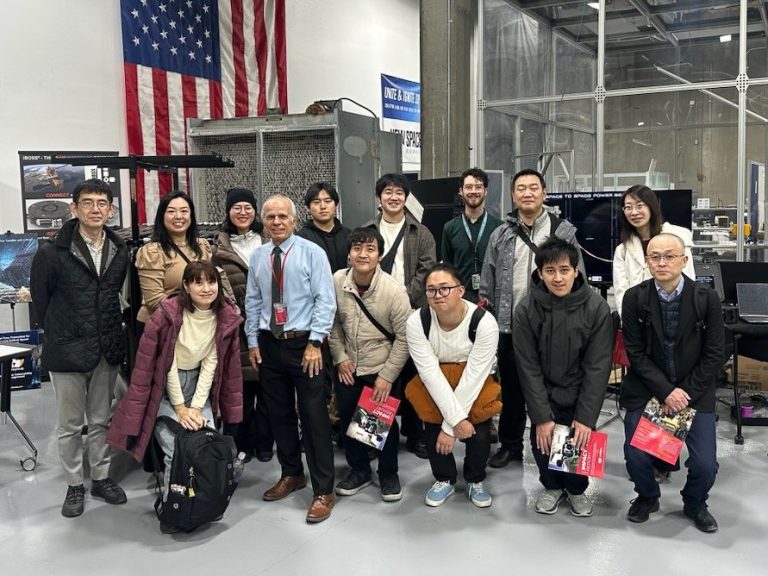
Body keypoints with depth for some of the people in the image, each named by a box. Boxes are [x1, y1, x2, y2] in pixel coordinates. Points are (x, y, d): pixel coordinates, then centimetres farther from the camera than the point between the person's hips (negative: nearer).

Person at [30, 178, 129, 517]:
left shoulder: (120, 252, 2)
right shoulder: (52, 252, -11)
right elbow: (40, 298, 0)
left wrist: (110, 332, 10)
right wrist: (59, 332, 7)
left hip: (108, 349, 3)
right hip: (67, 350, -3)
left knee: (101, 420, 15)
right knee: (69, 424, 8)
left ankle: (101, 477, 29)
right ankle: (74, 485, 23)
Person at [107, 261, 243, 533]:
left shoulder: (226, 317, -9)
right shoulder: (168, 314, -21)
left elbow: (211, 364, -6)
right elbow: (168, 366, -16)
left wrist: (197, 407, -12)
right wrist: (181, 408, -14)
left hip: (198, 384, 4)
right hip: (165, 386, -4)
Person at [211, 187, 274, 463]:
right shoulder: (219, 248, 5)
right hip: (236, 327, 0)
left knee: (266, 388, 5)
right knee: (241, 389, 3)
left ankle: (264, 442, 21)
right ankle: (244, 443, 20)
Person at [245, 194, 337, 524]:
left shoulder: (312, 252, -7)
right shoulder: (258, 257, 7)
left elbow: (325, 300, -10)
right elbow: (252, 302, 12)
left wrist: (315, 342, -15)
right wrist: (253, 341, 7)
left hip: (303, 343, -5)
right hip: (269, 344, 5)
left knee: (313, 416, -2)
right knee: (279, 414, 15)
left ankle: (323, 491, 7)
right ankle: (291, 474, 33)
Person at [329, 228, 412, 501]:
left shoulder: (394, 290, -20)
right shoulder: (336, 282, -12)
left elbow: (404, 338, -14)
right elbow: (333, 322, 3)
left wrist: (387, 376, -15)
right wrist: (340, 357, -1)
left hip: (382, 369, -3)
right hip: (348, 368, 3)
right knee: (348, 420, 14)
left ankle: (389, 473, 31)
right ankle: (359, 469, 36)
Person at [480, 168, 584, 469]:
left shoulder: (564, 231, -1)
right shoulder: (501, 235, 7)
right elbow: (487, 282, 10)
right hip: (509, 326, 3)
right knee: (511, 389, 13)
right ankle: (510, 444, 28)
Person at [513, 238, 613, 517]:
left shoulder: (597, 308, -17)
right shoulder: (526, 310, -16)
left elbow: (597, 367, -15)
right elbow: (528, 367, -13)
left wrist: (586, 417, -17)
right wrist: (541, 416, -15)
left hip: (580, 394, 0)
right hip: (544, 393, 1)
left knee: (581, 441, -6)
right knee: (541, 441, -5)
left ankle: (577, 488, 28)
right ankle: (552, 485, 28)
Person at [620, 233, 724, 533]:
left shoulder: (707, 298, -9)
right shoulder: (634, 298, -8)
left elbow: (713, 355, -5)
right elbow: (636, 354, -7)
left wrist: (685, 393, -11)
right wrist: (666, 391, -15)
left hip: (694, 391, 0)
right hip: (646, 390, 0)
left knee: (705, 465, -9)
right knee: (636, 457, -11)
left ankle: (694, 503, 26)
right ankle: (647, 497, 24)